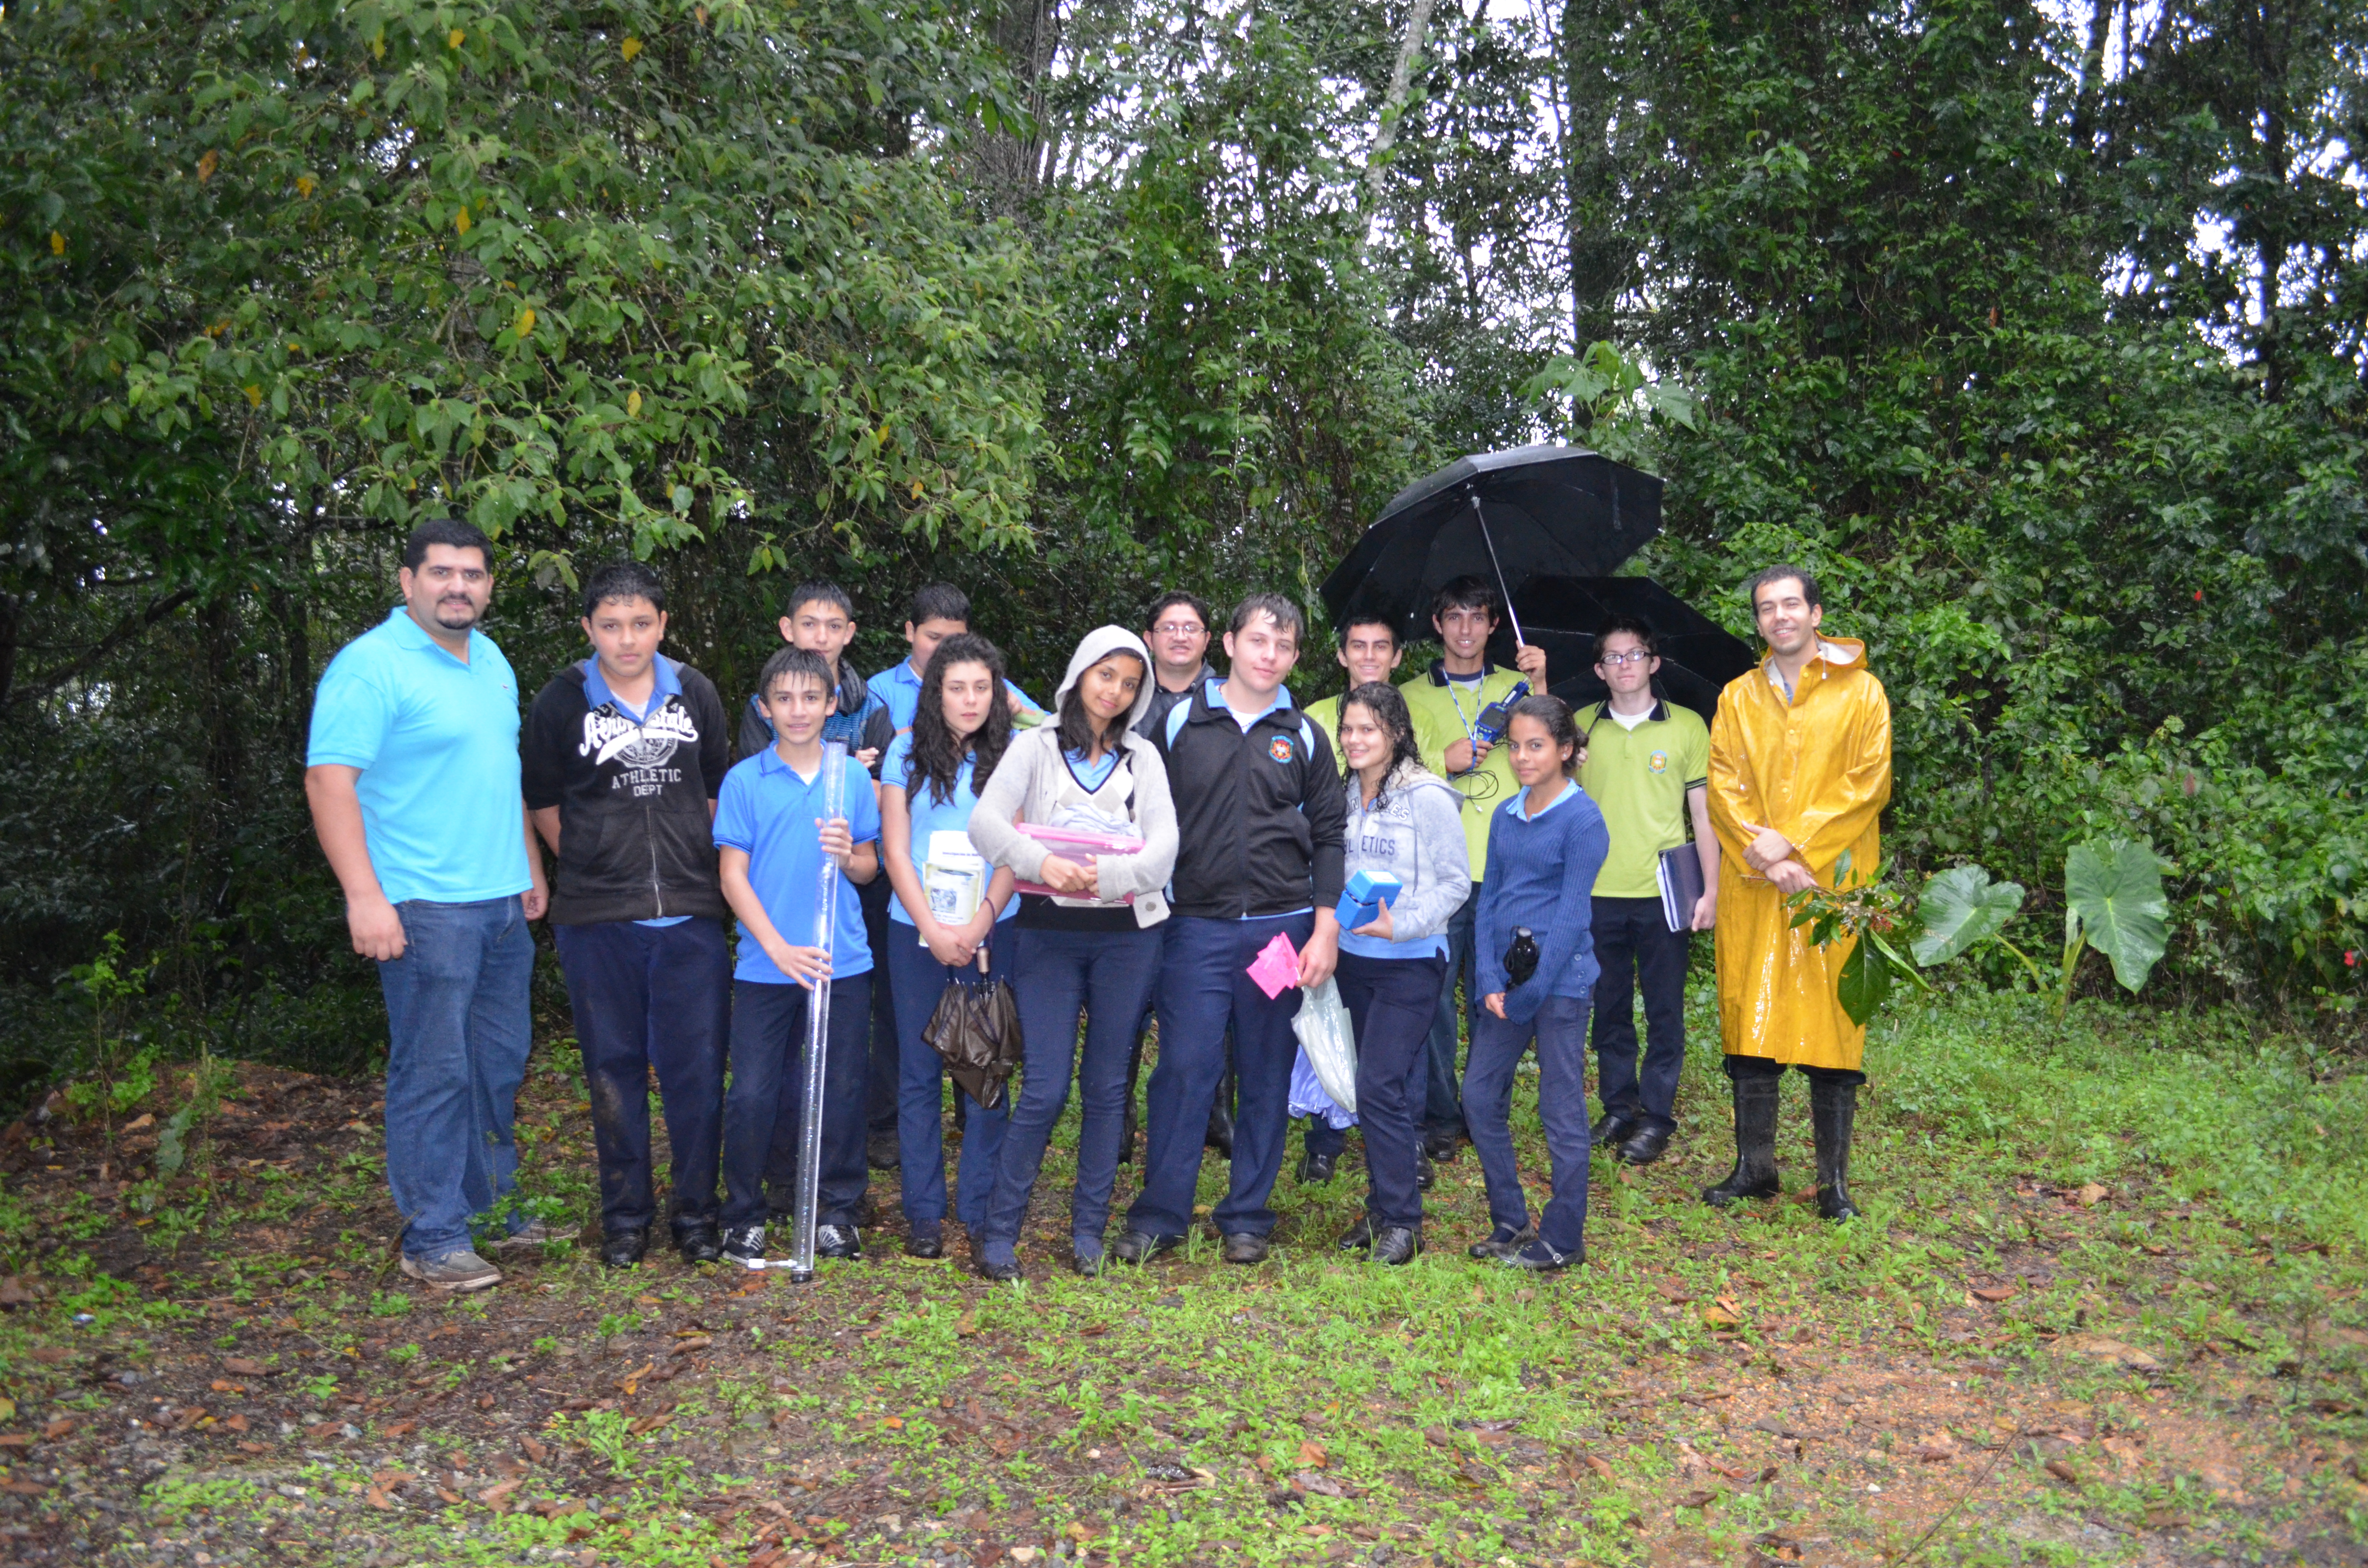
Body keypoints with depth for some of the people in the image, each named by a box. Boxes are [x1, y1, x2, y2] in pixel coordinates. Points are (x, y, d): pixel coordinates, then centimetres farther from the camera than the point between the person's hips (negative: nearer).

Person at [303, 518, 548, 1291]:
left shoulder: (491, 660, 14)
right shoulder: (372, 665, -11)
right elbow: (330, 780, -18)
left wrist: (531, 867, 21)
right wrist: (365, 896, -24)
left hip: (502, 903, 8)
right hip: (425, 905, -8)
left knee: (498, 1065, 15)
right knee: (434, 1072, -2)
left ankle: (489, 1206, 29)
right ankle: (433, 1238, 8)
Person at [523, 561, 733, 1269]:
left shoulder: (695, 694, 6)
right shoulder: (560, 702, 0)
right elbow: (544, 806, 9)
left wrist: (701, 876, 10)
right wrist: (593, 870, 6)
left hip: (691, 916, 1)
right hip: (596, 919, -1)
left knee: (698, 1067, 3)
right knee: (614, 1069, 8)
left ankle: (696, 1212, 18)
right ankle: (625, 1216, 22)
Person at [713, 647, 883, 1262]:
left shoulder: (854, 776, 6)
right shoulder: (744, 780, -1)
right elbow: (733, 876, -3)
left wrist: (848, 855, -12)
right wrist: (780, 949, -13)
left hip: (843, 960, 2)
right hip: (765, 964, -2)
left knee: (842, 1090, 7)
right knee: (753, 1093, 0)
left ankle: (836, 1211, 22)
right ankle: (744, 1215, 18)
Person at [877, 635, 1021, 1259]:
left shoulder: (1010, 758, 4)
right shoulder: (907, 752, 4)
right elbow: (895, 846, 1)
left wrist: (977, 926, -11)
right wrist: (932, 928, -7)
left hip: (991, 931, 0)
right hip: (918, 930, 0)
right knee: (920, 1069, 4)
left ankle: (981, 1208, 12)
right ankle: (923, 1212, 13)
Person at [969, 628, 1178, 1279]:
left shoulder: (1143, 757, 12)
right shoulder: (1037, 746, 6)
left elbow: (1163, 846, -2)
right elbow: (986, 821, -8)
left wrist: (1104, 874, -19)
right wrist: (1040, 863, -24)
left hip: (1127, 932, 2)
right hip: (1050, 933, -2)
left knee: (1106, 1086, 6)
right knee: (1045, 1089, -7)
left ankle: (1089, 1231, 17)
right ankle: (1000, 1231, 5)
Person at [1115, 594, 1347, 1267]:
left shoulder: (1305, 738, 9)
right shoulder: (1179, 723, 5)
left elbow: (1328, 837, 8)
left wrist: (1325, 930, 0)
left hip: (1283, 926, 2)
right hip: (1197, 926, -1)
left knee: (1268, 1077, 7)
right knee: (1183, 1070, -2)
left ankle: (1247, 1218, 19)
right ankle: (1158, 1217, 10)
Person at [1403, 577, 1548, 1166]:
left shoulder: (1515, 687, 14)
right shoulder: (1413, 696, 12)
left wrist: (1539, 687, -13)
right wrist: (1445, 761, -15)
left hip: (1504, 869, 1)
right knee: (1434, 996, -2)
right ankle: (1440, 1117, 8)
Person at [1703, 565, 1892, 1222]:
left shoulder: (1860, 692, 5)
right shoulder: (1738, 698, 13)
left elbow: (1869, 782, -4)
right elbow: (1724, 786, 4)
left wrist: (1795, 842, -13)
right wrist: (1768, 860, -10)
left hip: (1833, 881, -2)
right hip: (1753, 887, 3)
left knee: (1832, 1024, -2)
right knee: (1750, 1020, 3)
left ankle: (1834, 1181, 6)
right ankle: (1754, 1167, 14)